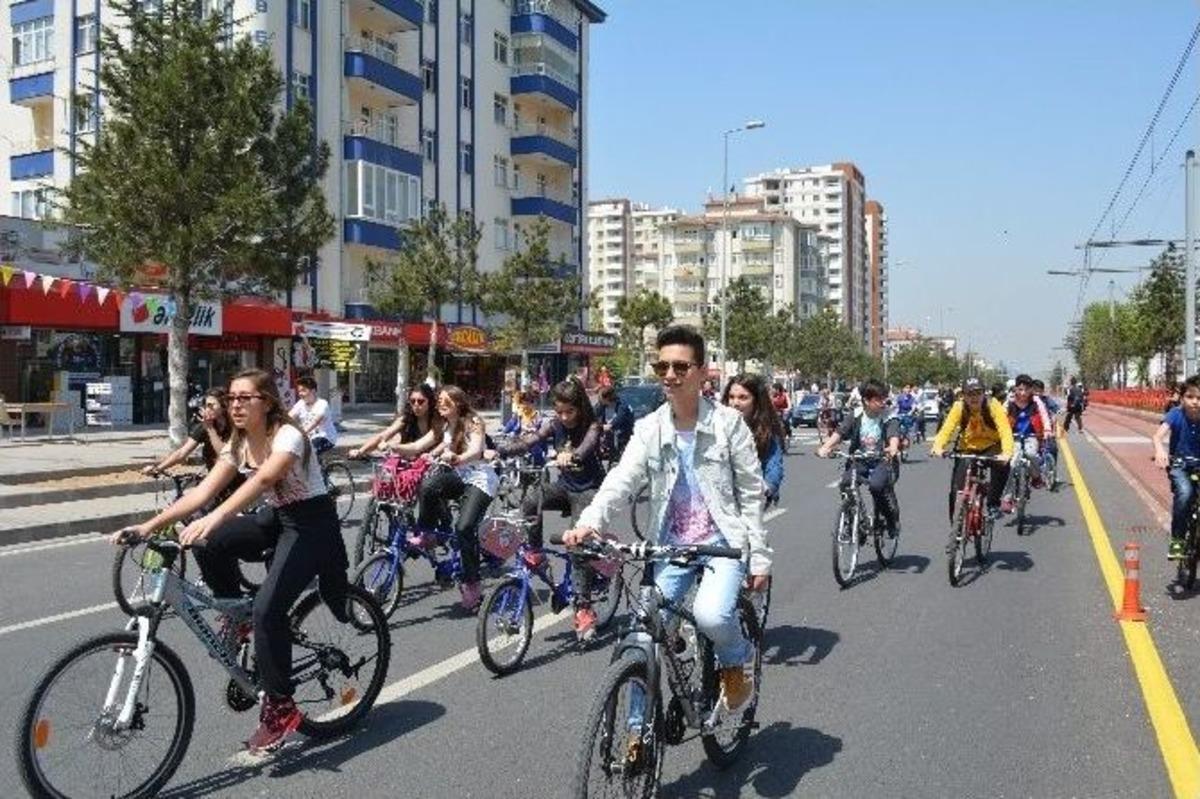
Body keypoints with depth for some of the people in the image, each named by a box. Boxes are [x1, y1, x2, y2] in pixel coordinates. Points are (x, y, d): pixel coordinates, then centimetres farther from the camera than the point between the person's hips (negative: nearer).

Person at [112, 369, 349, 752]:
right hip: (276, 518, 8)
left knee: (268, 607, -22)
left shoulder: (287, 435, -22)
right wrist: (150, 525, -19)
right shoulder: (238, 444, 1)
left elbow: (262, 480, -41)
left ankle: (280, 707, -8)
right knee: (208, 544, -17)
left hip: (313, 523, -7)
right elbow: (203, 491, -7)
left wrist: (215, 518, -56)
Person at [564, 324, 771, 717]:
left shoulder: (728, 423, -5)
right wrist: (589, 522, -31)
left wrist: (759, 558, -3)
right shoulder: (650, 428, 1)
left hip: (723, 541, -3)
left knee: (711, 614, -29)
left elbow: (751, 493, -1)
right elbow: (622, 479, -13)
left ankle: (735, 665, 7)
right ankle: (639, 727, 16)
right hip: (671, 545, 3)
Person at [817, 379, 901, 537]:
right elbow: (839, 433, -10)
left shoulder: (889, 418, -6)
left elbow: (894, 436, -24)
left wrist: (893, 448, -49)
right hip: (860, 460, 3)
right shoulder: (856, 417, 1)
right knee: (846, 482, -25)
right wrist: (826, 447, -30)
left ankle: (892, 518, -3)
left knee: (876, 485, -33)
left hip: (882, 461, -3)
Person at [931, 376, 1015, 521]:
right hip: (967, 449, 1)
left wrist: (1007, 452, -52)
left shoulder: (993, 405, -23)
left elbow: (1005, 430, -33)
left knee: (1002, 465, -32)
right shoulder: (959, 407, -19)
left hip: (991, 447, -1)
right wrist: (937, 447, -49)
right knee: (957, 488, -11)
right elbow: (947, 429, -28)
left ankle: (993, 504, -12)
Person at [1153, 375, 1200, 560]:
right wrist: (1160, 451, -52)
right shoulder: (1176, 415, -16)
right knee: (1184, 493, -28)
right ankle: (1177, 540, -13)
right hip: (1179, 465, -2)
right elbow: (1159, 435, -29)